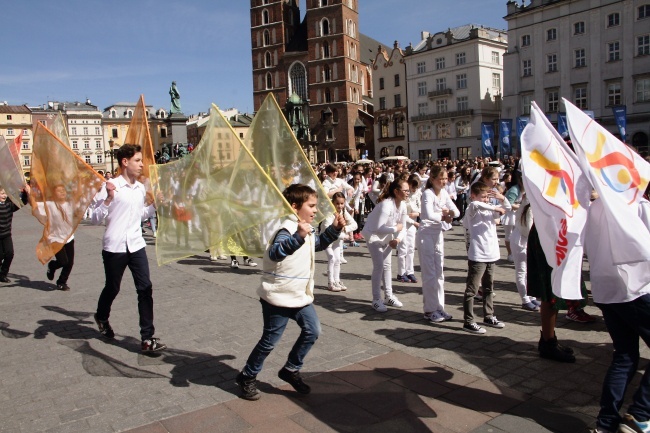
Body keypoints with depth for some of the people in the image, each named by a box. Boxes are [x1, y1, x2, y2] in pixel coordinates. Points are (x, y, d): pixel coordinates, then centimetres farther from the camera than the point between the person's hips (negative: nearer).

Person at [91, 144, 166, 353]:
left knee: (145, 289, -5)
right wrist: (108, 198, -24)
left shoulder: (141, 188, 8)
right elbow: (96, 219, -12)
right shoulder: (111, 186, -10)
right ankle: (101, 317, 48)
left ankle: (147, 338, 0)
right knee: (112, 288, 14)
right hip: (114, 247, -4)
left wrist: (155, 205, 7)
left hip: (136, 246, 4)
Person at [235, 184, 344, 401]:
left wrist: (334, 228, 13)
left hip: (301, 294, 9)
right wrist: (298, 236, -54)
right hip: (279, 296, -9)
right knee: (270, 340, 3)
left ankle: (291, 370, 25)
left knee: (312, 331, 7)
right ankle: (247, 377, 24)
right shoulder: (287, 229, -22)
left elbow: (318, 244, 28)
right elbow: (275, 253, -40)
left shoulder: (306, 229, 8)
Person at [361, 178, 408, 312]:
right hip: (373, 235, -8)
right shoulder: (386, 205, -32)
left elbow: (403, 227, -2)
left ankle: (388, 296, 24)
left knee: (387, 265, 13)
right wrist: (395, 229, -26)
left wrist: (398, 239, -20)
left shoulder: (403, 205, -8)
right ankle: (376, 300, -3)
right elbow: (379, 228, -37)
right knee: (379, 266, -12)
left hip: (386, 236, 8)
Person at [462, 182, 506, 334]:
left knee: (488, 288, 20)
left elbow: (506, 211, 22)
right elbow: (475, 204, -33)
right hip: (477, 256, -8)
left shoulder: (490, 210, 12)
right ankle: (468, 322, 2)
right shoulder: (472, 209, -11)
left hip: (491, 255, 8)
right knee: (472, 290, -3)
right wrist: (495, 208, -26)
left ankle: (489, 316, 33)